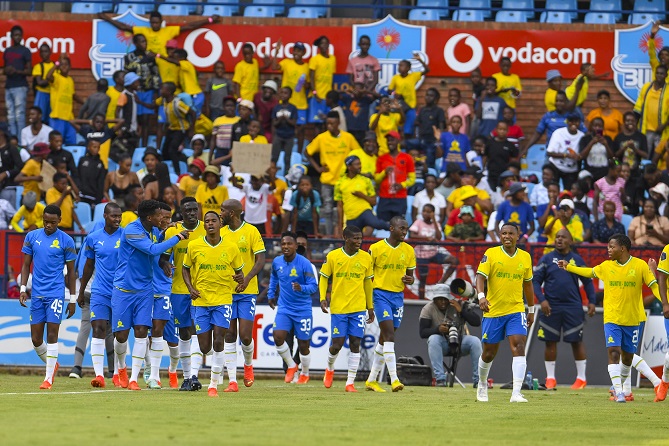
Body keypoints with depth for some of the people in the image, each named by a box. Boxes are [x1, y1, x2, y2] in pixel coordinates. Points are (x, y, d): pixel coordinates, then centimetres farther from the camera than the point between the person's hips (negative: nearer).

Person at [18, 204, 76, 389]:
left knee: (52, 335, -9)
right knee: (36, 339, 3)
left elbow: (71, 271, 4)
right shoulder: (32, 237, 7)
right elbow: (26, 265, 13)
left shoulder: (66, 241, -1)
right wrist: (23, 288, 1)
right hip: (36, 295, 3)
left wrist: (73, 299, 3)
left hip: (55, 294, -3)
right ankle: (52, 365, 28)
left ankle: (48, 378, -4)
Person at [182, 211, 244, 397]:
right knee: (204, 347, -2)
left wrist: (240, 277, -13)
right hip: (201, 300, 1)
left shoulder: (231, 248, 0)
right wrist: (190, 288, -5)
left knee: (218, 342, -12)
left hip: (223, 299, -1)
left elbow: (239, 270, 11)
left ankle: (214, 384, -4)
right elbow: (186, 268, 11)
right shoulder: (194, 246, 0)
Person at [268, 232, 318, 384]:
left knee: (303, 345, 2)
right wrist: (271, 294, 24)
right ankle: (291, 366, 6)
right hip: (284, 308, 3)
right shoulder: (277, 262, 2)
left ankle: (305, 374, 28)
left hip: (303, 310, -3)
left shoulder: (304, 263, -13)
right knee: (278, 337, -17)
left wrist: (301, 288, -33)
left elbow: (314, 286, -14)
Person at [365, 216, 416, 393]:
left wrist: (410, 280, -8)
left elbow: (410, 274, 16)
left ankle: (372, 380, 19)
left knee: (385, 339, 9)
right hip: (381, 294, -5)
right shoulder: (376, 248, -5)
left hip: (398, 296, 5)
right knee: (389, 335, -17)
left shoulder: (408, 250, 7)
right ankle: (394, 379, -23)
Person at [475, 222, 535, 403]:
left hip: (516, 310, 1)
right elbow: (481, 276, -11)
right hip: (493, 311, -1)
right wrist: (481, 296, -29)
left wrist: (531, 310, 20)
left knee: (518, 346, -18)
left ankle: (516, 393, -22)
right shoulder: (491, 254, -3)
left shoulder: (525, 257, 7)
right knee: (489, 353, 9)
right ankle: (482, 386, 36)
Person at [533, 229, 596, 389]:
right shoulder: (547, 259, 3)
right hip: (551, 307, 0)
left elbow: (588, 281, 11)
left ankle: (581, 378, 10)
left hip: (573, 307, 0)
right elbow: (536, 280, 1)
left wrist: (591, 301, 1)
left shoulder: (577, 259, 6)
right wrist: (542, 300, -12)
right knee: (550, 342, 3)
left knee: (577, 341, 2)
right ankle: (550, 378, 13)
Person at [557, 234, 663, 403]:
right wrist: (568, 267, 28)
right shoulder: (606, 266, 4)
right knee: (613, 352, -16)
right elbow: (589, 272, 23)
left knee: (627, 356, 10)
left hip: (632, 320, -1)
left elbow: (654, 286, -6)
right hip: (611, 319, 1)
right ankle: (618, 392, -19)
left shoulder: (640, 266, -6)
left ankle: (620, 386, 33)